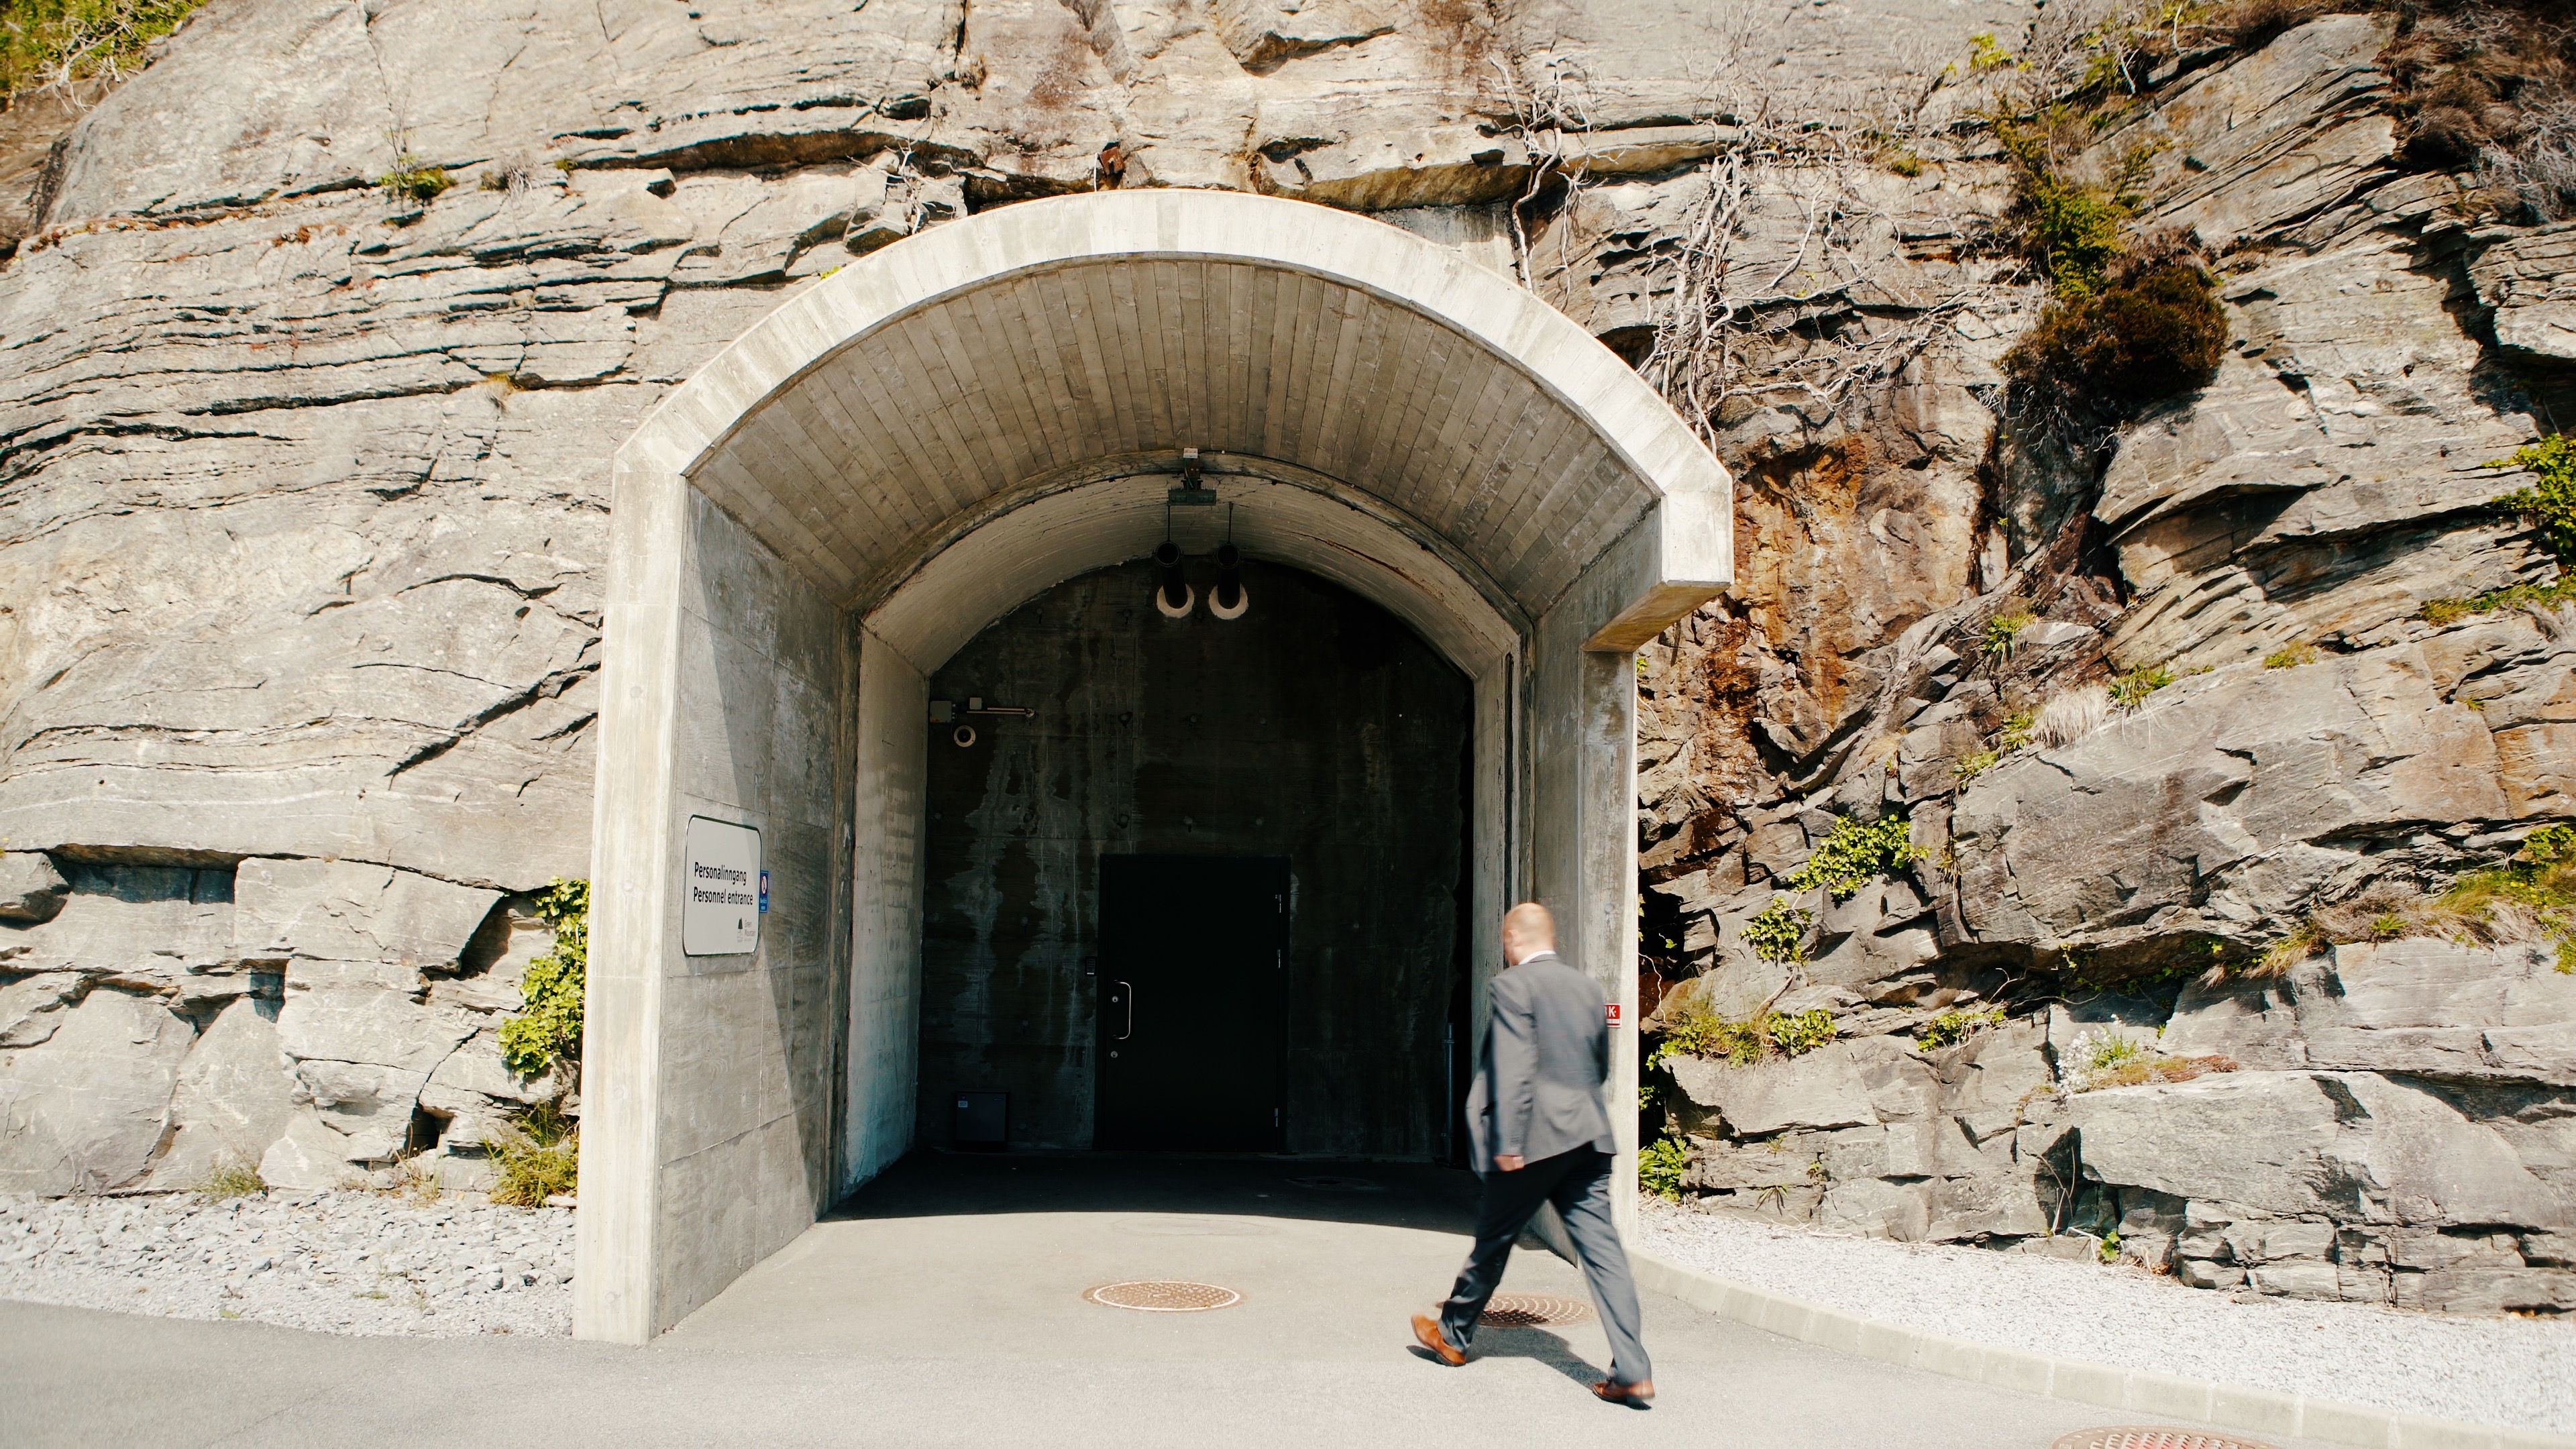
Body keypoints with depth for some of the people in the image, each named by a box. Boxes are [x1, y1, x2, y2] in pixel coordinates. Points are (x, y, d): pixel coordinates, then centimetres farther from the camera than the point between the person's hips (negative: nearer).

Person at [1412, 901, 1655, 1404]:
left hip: (1537, 1137, -6)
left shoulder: (1514, 984, -7)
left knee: (1493, 1239, 10)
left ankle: (1454, 1335, 28)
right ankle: (1633, 1372, -4)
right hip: (1588, 1136, 6)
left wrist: (1508, 1143, -17)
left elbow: (1514, 1069, -16)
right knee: (1602, 1248, 2)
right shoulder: (1587, 987, 14)